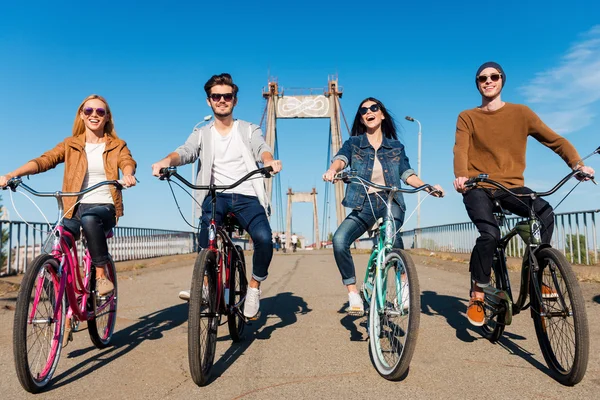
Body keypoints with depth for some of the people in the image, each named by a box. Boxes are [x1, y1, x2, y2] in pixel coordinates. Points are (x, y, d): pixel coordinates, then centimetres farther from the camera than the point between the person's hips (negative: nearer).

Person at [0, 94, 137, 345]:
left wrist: (128, 174, -39)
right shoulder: (70, 145, 12)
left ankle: (102, 275, -21)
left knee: (89, 218, -39)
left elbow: (127, 161, -13)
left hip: (104, 207, -2)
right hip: (74, 209, 3)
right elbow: (44, 160, -3)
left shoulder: (117, 145, 8)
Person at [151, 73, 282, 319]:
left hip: (247, 196, 0)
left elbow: (261, 148, -6)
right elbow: (185, 152, -2)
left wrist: (269, 161, -31)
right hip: (216, 195, 0)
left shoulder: (249, 130, 16)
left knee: (263, 238, -26)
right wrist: (166, 161, -27)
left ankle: (254, 288, -2)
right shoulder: (202, 134, 18)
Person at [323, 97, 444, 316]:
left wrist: (429, 187, -9)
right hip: (364, 206, 1)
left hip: (391, 203, 0)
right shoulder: (353, 143, 11)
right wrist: (333, 170, -33)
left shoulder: (396, 147, 16)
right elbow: (341, 158, -9)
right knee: (339, 240, -26)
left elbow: (407, 174, 8)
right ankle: (354, 296, -14)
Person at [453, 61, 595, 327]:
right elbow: (461, 150, -12)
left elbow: (554, 139, 1)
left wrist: (577, 164, -16)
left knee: (545, 213, -27)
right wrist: (461, 175, -32)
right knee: (489, 233, -27)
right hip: (478, 187, -2)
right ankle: (477, 295, -5)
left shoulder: (521, 112, 7)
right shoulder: (467, 118, 4)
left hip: (511, 186, 2)